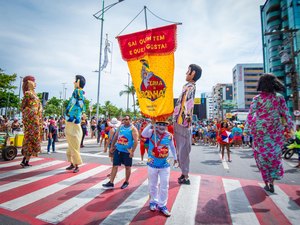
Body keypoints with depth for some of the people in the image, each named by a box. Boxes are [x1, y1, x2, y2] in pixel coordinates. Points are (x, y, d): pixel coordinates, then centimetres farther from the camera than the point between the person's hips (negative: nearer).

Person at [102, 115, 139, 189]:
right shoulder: (121, 127, 6)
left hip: (127, 151, -5)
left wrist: (132, 151, -21)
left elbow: (136, 141, -17)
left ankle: (126, 182, 27)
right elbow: (115, 136, 14)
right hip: (118, 149, 5)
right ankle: (111, 183, 15)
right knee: (115, 165, 6)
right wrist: (112, 146, 11)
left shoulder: (133, 129, -11)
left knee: (127, 167, 10)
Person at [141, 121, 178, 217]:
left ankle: (162, 205, 28)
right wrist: (151, 124, -34)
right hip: (152, 164, -1)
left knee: (164, 186, 8)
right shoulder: (152, 132, -10)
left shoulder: (169, 135, -4)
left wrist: (175, 157, 24)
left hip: (165, 165, 1)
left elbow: (172, 147, 13)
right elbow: (143, 134, -32)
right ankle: (153, 202, 39)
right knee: (153, 185, 16)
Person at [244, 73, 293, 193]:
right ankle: (272, 182, 19)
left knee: (262, 156, 10)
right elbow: (286, 114, 2)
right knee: (274, 155, 17)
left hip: (261, 131, -2)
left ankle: (267, 183, 19)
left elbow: (251, 115, -11)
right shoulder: (280, 98, -1)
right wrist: (289, 127, 12)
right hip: (276, 131, 3)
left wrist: (247, 129, -5)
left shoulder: (257, 99, -9)